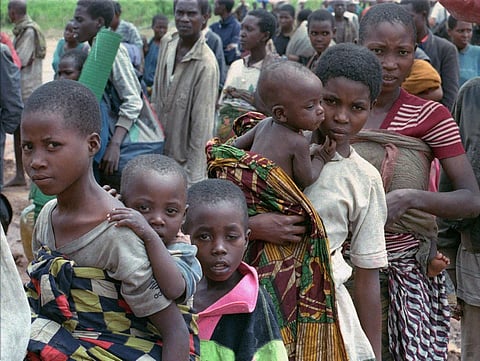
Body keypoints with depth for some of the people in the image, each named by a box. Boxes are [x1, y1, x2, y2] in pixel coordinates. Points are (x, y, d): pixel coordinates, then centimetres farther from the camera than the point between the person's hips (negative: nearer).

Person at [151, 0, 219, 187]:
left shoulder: (206, 64, -24)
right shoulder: (167, 42, -2)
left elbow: (202, 124, -23)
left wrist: (193, 177, -23)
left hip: (184, 157, -6)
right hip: (160, 147, 7)